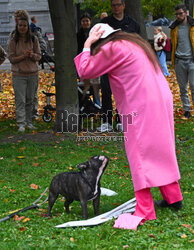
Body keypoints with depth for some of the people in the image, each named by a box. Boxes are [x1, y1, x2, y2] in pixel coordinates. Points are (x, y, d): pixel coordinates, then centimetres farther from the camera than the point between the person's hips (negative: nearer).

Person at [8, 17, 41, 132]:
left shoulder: (34, 39, 2)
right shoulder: (13, 41, -4)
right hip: (19, 74, -2)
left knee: (30, 99, 10)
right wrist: (24, 56, -19)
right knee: (20, 100, -5)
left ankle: (29, 122, 20)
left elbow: (39, 56, 4)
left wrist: (32, 55, -18)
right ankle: (21, 124, -3)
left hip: (33, 73, 2)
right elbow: (11, 58, -5)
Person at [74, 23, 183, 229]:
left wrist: (87, 46, 6)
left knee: (140, 155, -6)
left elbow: (85, 71, -5)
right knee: (161, 150, 18)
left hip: (141, 107, -9)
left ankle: (145, 211, -7)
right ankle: (173, 197, 27)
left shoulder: (111, 48, -8)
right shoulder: (133, 42, 19)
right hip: (161, 101, 9)